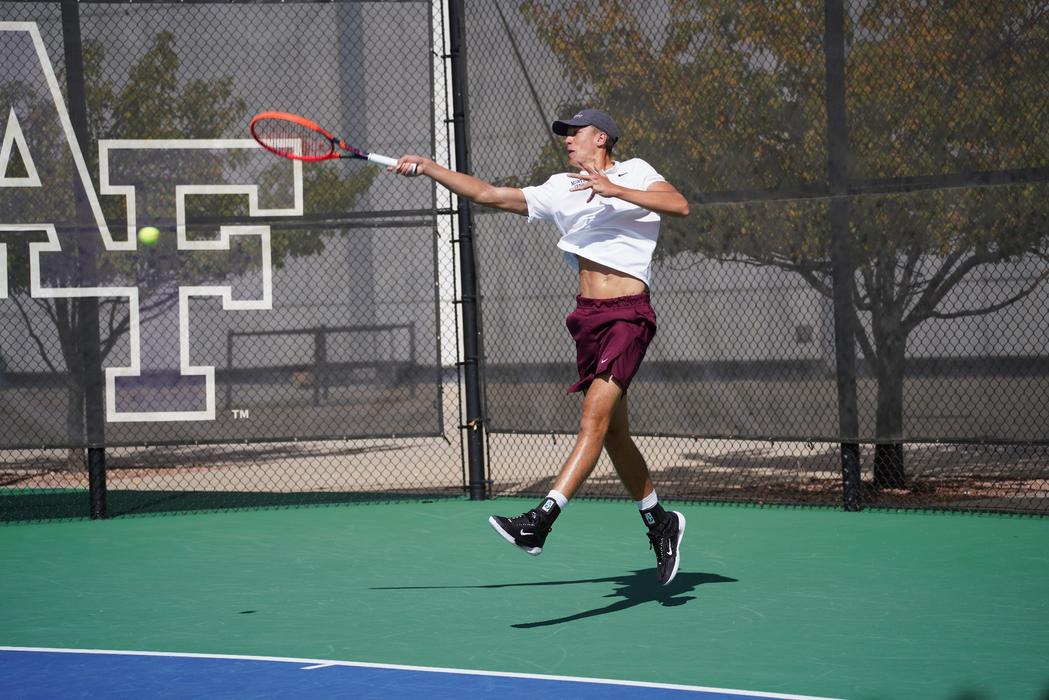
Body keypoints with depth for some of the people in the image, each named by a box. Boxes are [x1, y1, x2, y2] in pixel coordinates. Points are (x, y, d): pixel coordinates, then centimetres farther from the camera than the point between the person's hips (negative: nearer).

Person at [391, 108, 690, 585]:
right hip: (587, 316, 7)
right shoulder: (560, 190, 17)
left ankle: (540, 520, -30)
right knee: (614, 435, 9)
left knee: (594, 420, -18)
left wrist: (614, 189, -19)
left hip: (628, 314, -7)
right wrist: (428, 168, 11)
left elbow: (680, 205, -14)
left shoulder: (633, 173, 3)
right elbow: (488, 194, 17)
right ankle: (660, 524, 24)